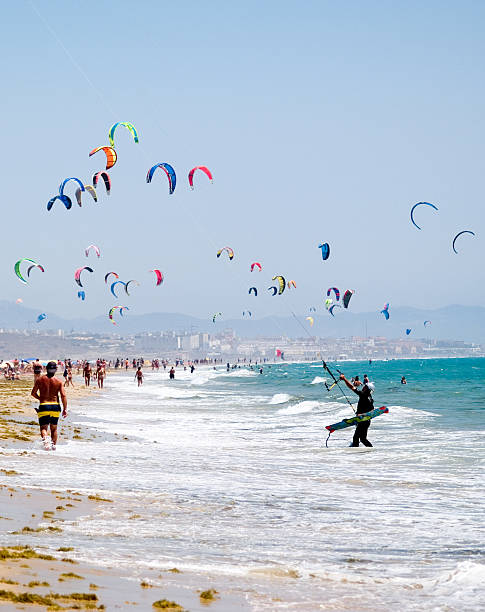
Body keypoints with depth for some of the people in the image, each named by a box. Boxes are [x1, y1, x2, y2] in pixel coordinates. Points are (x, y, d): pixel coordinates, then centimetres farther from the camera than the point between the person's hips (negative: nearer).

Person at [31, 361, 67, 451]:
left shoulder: (40, 379, -2)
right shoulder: (58, 381, -3)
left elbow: (33, 393, 4)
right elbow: (63, 395, -9)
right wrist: (65, 409, -4)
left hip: (43, 406, -1)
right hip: (55, 406, 1)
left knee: (43, 427, 2)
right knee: (54, 428, 19)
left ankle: (45, 438, -28)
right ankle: (54, 445, 20)